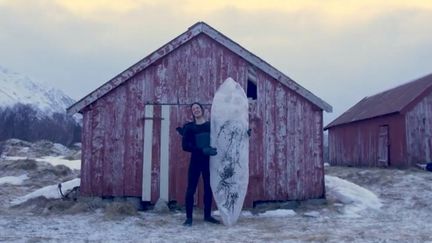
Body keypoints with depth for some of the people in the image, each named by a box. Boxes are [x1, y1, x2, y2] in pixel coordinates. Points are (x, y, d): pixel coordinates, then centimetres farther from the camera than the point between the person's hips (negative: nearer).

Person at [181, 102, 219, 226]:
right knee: (191, 189, -3)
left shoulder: (211, 125, 4)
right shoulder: (189, 127, 0)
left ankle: (207, 215, 22)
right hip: (195, 161, -2)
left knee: (208, 189, 9)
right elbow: (185, 146, -9)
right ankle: (189, 217, 6)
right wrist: (201, 150, -20)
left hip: (209, 161, 2)